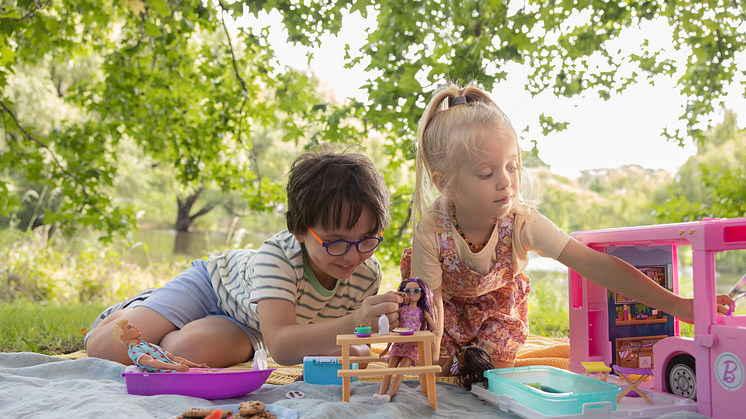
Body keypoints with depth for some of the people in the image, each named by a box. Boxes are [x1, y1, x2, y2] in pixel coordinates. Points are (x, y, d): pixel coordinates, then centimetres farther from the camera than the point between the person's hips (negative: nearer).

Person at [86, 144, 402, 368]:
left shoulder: (368, 274, -25)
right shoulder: (277, 256, -40)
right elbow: (281, 346, -51)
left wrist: (355, 348, -32)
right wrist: (354, 323, -65)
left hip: (247, 325, 3)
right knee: (104, 349, -16)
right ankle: (128, 311, 23)